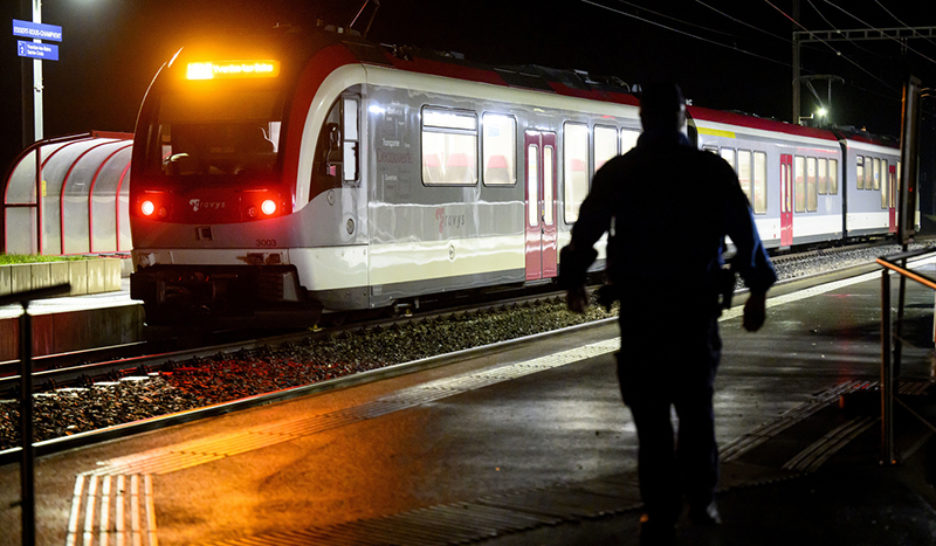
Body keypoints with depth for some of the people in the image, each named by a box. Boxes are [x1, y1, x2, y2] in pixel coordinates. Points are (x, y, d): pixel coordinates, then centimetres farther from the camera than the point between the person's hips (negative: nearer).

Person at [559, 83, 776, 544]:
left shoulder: (616, 173, -1)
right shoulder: (712, 170, -2)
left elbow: (585, 233, 6)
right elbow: (745, 234, -2)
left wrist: (573, 282, 23)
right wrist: (757, 290, 9)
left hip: (639, 312, 0)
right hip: (696, 310, 1)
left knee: (651, 418, 3)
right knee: (696, 408, 15)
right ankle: (701, 502, 19)